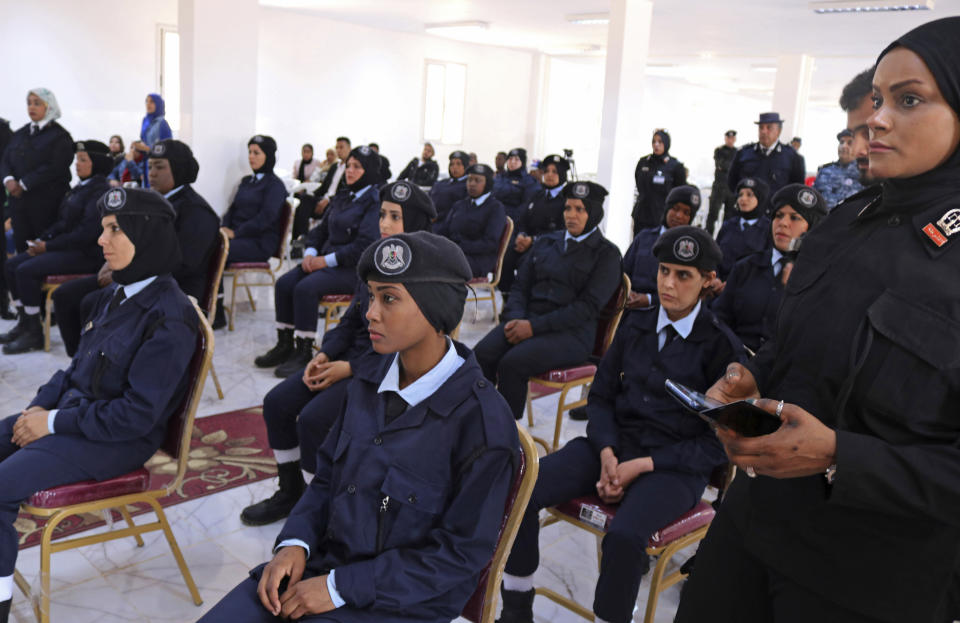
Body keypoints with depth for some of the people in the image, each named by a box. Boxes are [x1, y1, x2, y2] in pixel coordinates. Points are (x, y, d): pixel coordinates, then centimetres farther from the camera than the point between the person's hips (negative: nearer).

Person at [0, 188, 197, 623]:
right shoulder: (116, 296, 4)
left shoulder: (169, 318, -23)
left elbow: (137, 415, -22)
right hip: (75, 410, 9)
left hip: (119, 439, -9)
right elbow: (79, 366, 15)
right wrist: (40, 407, -2)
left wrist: (54, 423, -16)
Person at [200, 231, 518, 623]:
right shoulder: (368, 386, 2)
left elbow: (461, 553, -15)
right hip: (323, 561, 6)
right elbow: (327, 478, 11)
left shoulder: (483, 421, -19)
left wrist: (340, 587, -17)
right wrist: (294, 543, -7)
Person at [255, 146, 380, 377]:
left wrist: (327, 260, -18)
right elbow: (322, 228, 20)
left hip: (354, 269, -8)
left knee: (306, 288, -27)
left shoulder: (375, 201, -11)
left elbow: (364, 245, -20)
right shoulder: (342, 197, 17)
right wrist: (310, 252, 0)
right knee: (284, 283, -9)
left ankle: (304, 353, -17)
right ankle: (285, 345, 0)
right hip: (326, 260, 8)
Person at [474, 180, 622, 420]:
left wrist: (534, 326, -15)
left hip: (571, 332, -5)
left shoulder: (607, 254, 2)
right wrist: (515, 318, -7)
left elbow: (588, 306, -8)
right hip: (527, 320, 5)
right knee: (481, 355, -24)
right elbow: (521, 285, 16)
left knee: (511, 363, -31)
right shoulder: (546, 242, 20)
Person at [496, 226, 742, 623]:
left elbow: (718, 442, -5)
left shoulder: (721, 346, -4)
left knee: (624, 535, -36)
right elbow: (600, 395, 12)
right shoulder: (635, 325, 9)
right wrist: (607, 453, -8)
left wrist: (642, 466, -15)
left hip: (674, 467, -4)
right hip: (615, 443, 4)